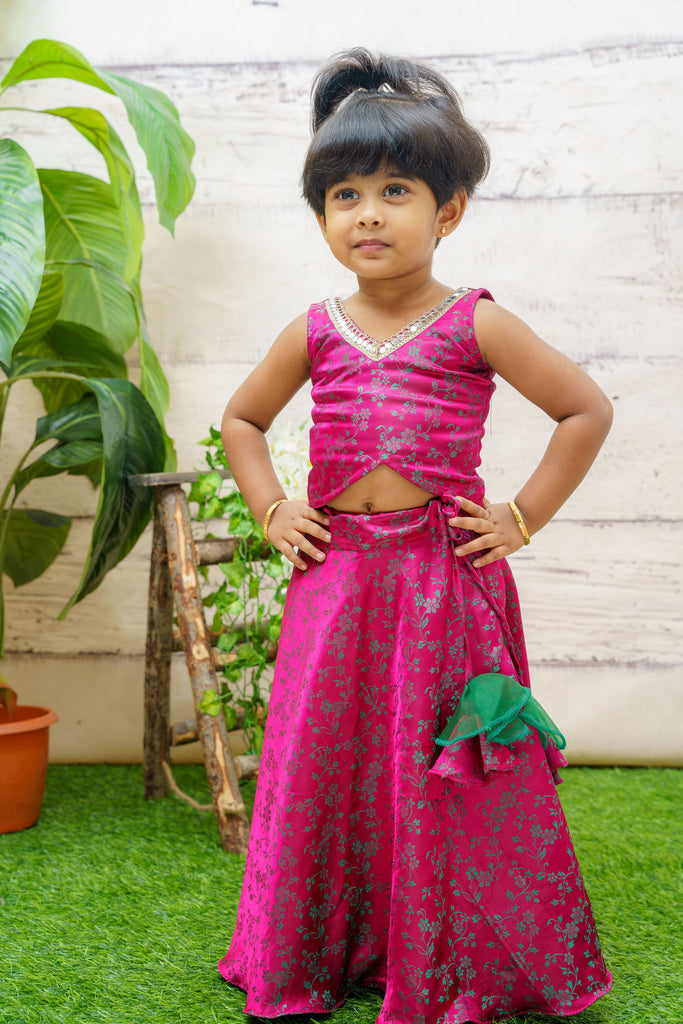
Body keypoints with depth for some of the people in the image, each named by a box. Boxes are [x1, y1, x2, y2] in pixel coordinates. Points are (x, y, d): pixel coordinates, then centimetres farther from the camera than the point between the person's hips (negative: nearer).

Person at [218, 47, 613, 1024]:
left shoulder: (475, 325, -5)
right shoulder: (315, 332, 6)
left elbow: (588, 408, -1)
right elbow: (241, 418, 21)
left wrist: (524, 517, -4)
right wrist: (272, 511, 9)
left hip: (446, 578, -3)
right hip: (335, 579, 4)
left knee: (444, 778, 3)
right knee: (323, 764, 10)